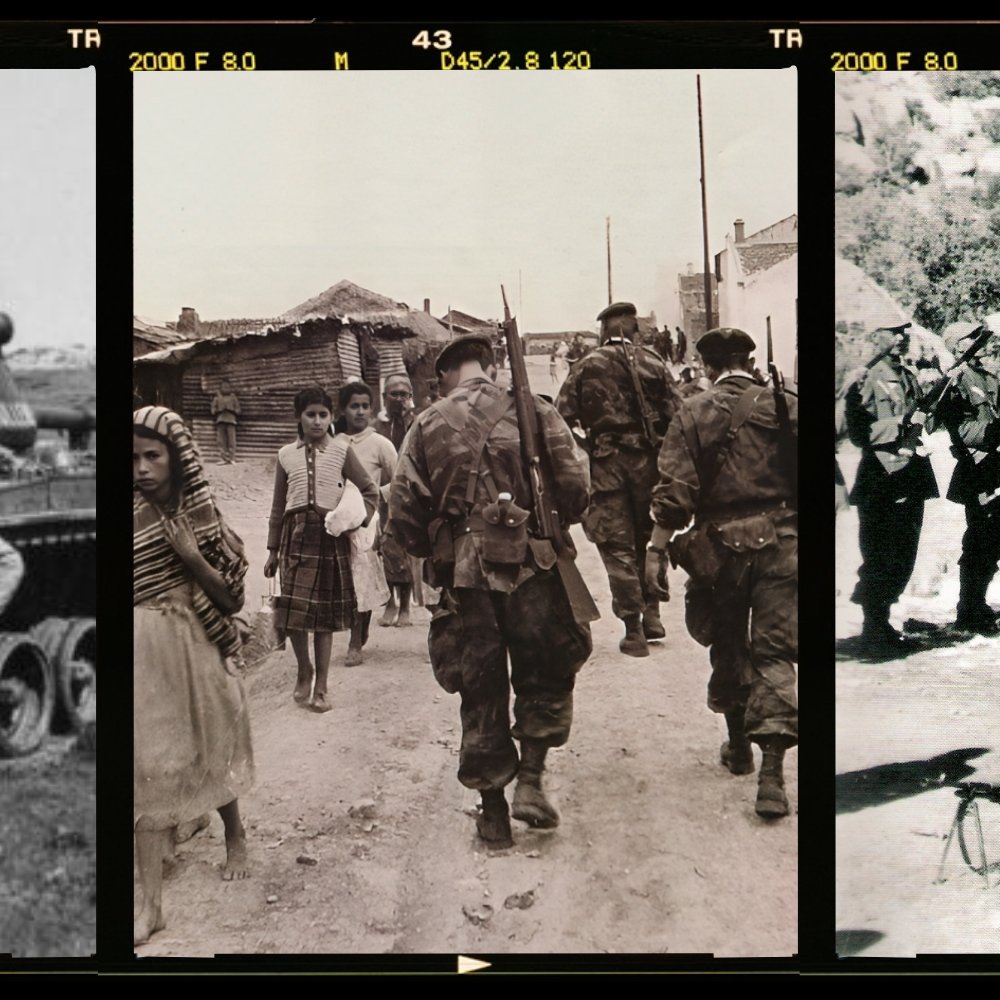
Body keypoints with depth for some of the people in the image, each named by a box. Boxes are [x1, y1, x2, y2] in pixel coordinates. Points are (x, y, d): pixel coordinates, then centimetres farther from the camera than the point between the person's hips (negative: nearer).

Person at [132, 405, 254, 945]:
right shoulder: (135, 517, -6)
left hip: (196, 651, 1)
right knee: (149, 772, -1)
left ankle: (235, 836, 45)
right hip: (145, 655, -1)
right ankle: (151, 904, 5)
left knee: (213, 754, 18)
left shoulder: (203, 516, -3)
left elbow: (232, 598, -5)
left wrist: (191, 556, -16)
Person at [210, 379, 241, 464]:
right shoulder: (217, 397, 14)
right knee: (221, 442, -5)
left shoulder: (233, 397, 11)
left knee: (231, 441, -10)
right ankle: (224, 459, -4)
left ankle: (232, 458, -10)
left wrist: (231, 410, -11)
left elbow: (237, 410, 8)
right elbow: (213, 410, 12)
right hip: (220, 420, 2)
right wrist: (219, 411, -7)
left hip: (231, 420, -2)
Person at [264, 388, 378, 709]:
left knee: (326, 614, 3)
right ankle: (304, 672, 18)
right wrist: (273, 550, 11)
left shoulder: (341, 450, 3)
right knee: (293, 609, -6)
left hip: (330, 535, -1)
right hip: (296, 533, 1)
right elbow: (278, 506, 12)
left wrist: (359, 519, -7)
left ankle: (321, 687, 12)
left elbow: (370, 491, 8)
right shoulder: (286, 455, 9)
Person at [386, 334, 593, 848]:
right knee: (545, 677, 18)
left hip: (464, 576, 2)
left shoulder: (426, 426, 3)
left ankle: (493, 811, 20)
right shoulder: (534, 412, -1)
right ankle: (530, 781, 8)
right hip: (533, 568, -1)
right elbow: (573, 489, -7)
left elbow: (403, 514, 0)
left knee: (480, 694, 11)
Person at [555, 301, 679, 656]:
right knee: (647, 537, 20)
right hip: (648, 459, 2)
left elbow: (562, 418, -3)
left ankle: (634, 630, 3)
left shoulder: (585, 367, 1)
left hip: (606, 464, -2)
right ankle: (651, 612, 20)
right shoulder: (653, 363, 3)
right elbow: (674, 415, -1)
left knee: (617, 546, 3)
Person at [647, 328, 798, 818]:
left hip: (721, 544, 0)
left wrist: (657, 547, -6)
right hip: (780, 542, 0)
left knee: (728, 645, 19)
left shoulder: (693, 414, -2)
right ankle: (771, 770, -9)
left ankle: (738, 745, 33)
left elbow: (674, 488, -9)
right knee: (774, 652, 1)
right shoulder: (785, 407, 0)